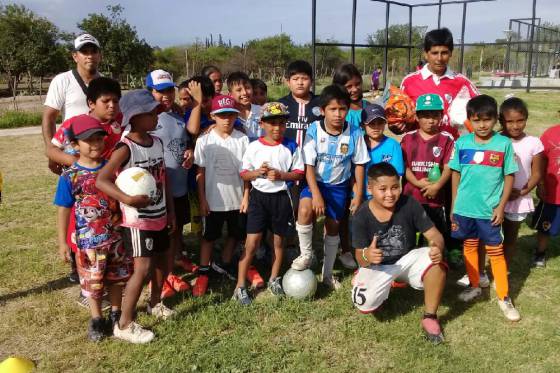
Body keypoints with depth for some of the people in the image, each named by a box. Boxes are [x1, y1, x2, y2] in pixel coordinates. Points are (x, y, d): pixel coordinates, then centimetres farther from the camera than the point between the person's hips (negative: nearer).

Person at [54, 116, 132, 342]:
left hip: (115, 236, 3)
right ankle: (96, 319, 33)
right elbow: (63, 210, -8)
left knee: (117, 277, 17)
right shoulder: (70, 176, -12)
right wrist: (62, 242, -7)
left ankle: (116, 312, 38)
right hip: (89, 240, -3)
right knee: (92, 281, 13)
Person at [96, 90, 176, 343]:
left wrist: (170, 210, 12)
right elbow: (101, 180, -25)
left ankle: (155, 303, 43)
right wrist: (128, 199, -36)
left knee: (162, 262, 19)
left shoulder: (157, 142, 4)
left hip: (159, 216, 8)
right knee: (143, 269, -9)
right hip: (137, 220, -8)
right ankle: (124, 324, 5)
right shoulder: (125, 148, -18)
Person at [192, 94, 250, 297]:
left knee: (235, 234, 17)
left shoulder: (242, 139, -6)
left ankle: (224, 264, 39)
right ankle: (203, 273, 24)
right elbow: (200, 172, -4)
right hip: (213, 199, -2)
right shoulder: (205, 140, -7)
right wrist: (202, 199, -6)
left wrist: (246, 196, -4)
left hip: (236, 199, 2)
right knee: (208, 236, 11)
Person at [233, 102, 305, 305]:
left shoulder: (291, 147, -2)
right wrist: (257, 172, -17)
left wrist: (280, 175, -16)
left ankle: (274, 279, 32)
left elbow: (299, 173, 0)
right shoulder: (254, 147, -3)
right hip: (259, 195, -1)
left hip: (281, 197, 1)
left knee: (279, 239, 13)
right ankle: (240, 286, 6)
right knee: (252, 241, -4)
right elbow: (243, 174, 3)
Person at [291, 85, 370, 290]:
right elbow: (309, 165, -15)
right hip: (315, 181, -1)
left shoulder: (354, 133, -12)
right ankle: (306, 254, -6)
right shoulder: (314, 130, -16)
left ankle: (327, 273, 28)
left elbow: (359, 164, -2)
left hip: (339, 186, 2)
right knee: (305, 209, -30)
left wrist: (358, 194, -3)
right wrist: (316, 194, -24)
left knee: (333, 226, 10)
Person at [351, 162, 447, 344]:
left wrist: (437, 247, -41)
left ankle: (430, 317, -10)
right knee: (364, 303, -25)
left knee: (436, 261, -31)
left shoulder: (410, 204, -18)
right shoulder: (362, 216, -19)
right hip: (379, 266, -1)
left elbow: (434, 234, -16)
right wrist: (367, 256, -42)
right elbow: (360, 258, -16)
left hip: (408, 259, 1)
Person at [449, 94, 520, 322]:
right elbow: (456, 175, 5)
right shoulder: (462, 143, -2)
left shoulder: (504, 144, -7)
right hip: (464, 208, 2)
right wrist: (453, 207, 6)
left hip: (490, 210, -2)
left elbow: (509, 177, -2)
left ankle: (504, 297, 17)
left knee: (496, 252, 5)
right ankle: (474, 286, 34)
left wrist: (501, 206, -7)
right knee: (469, 247, 16)